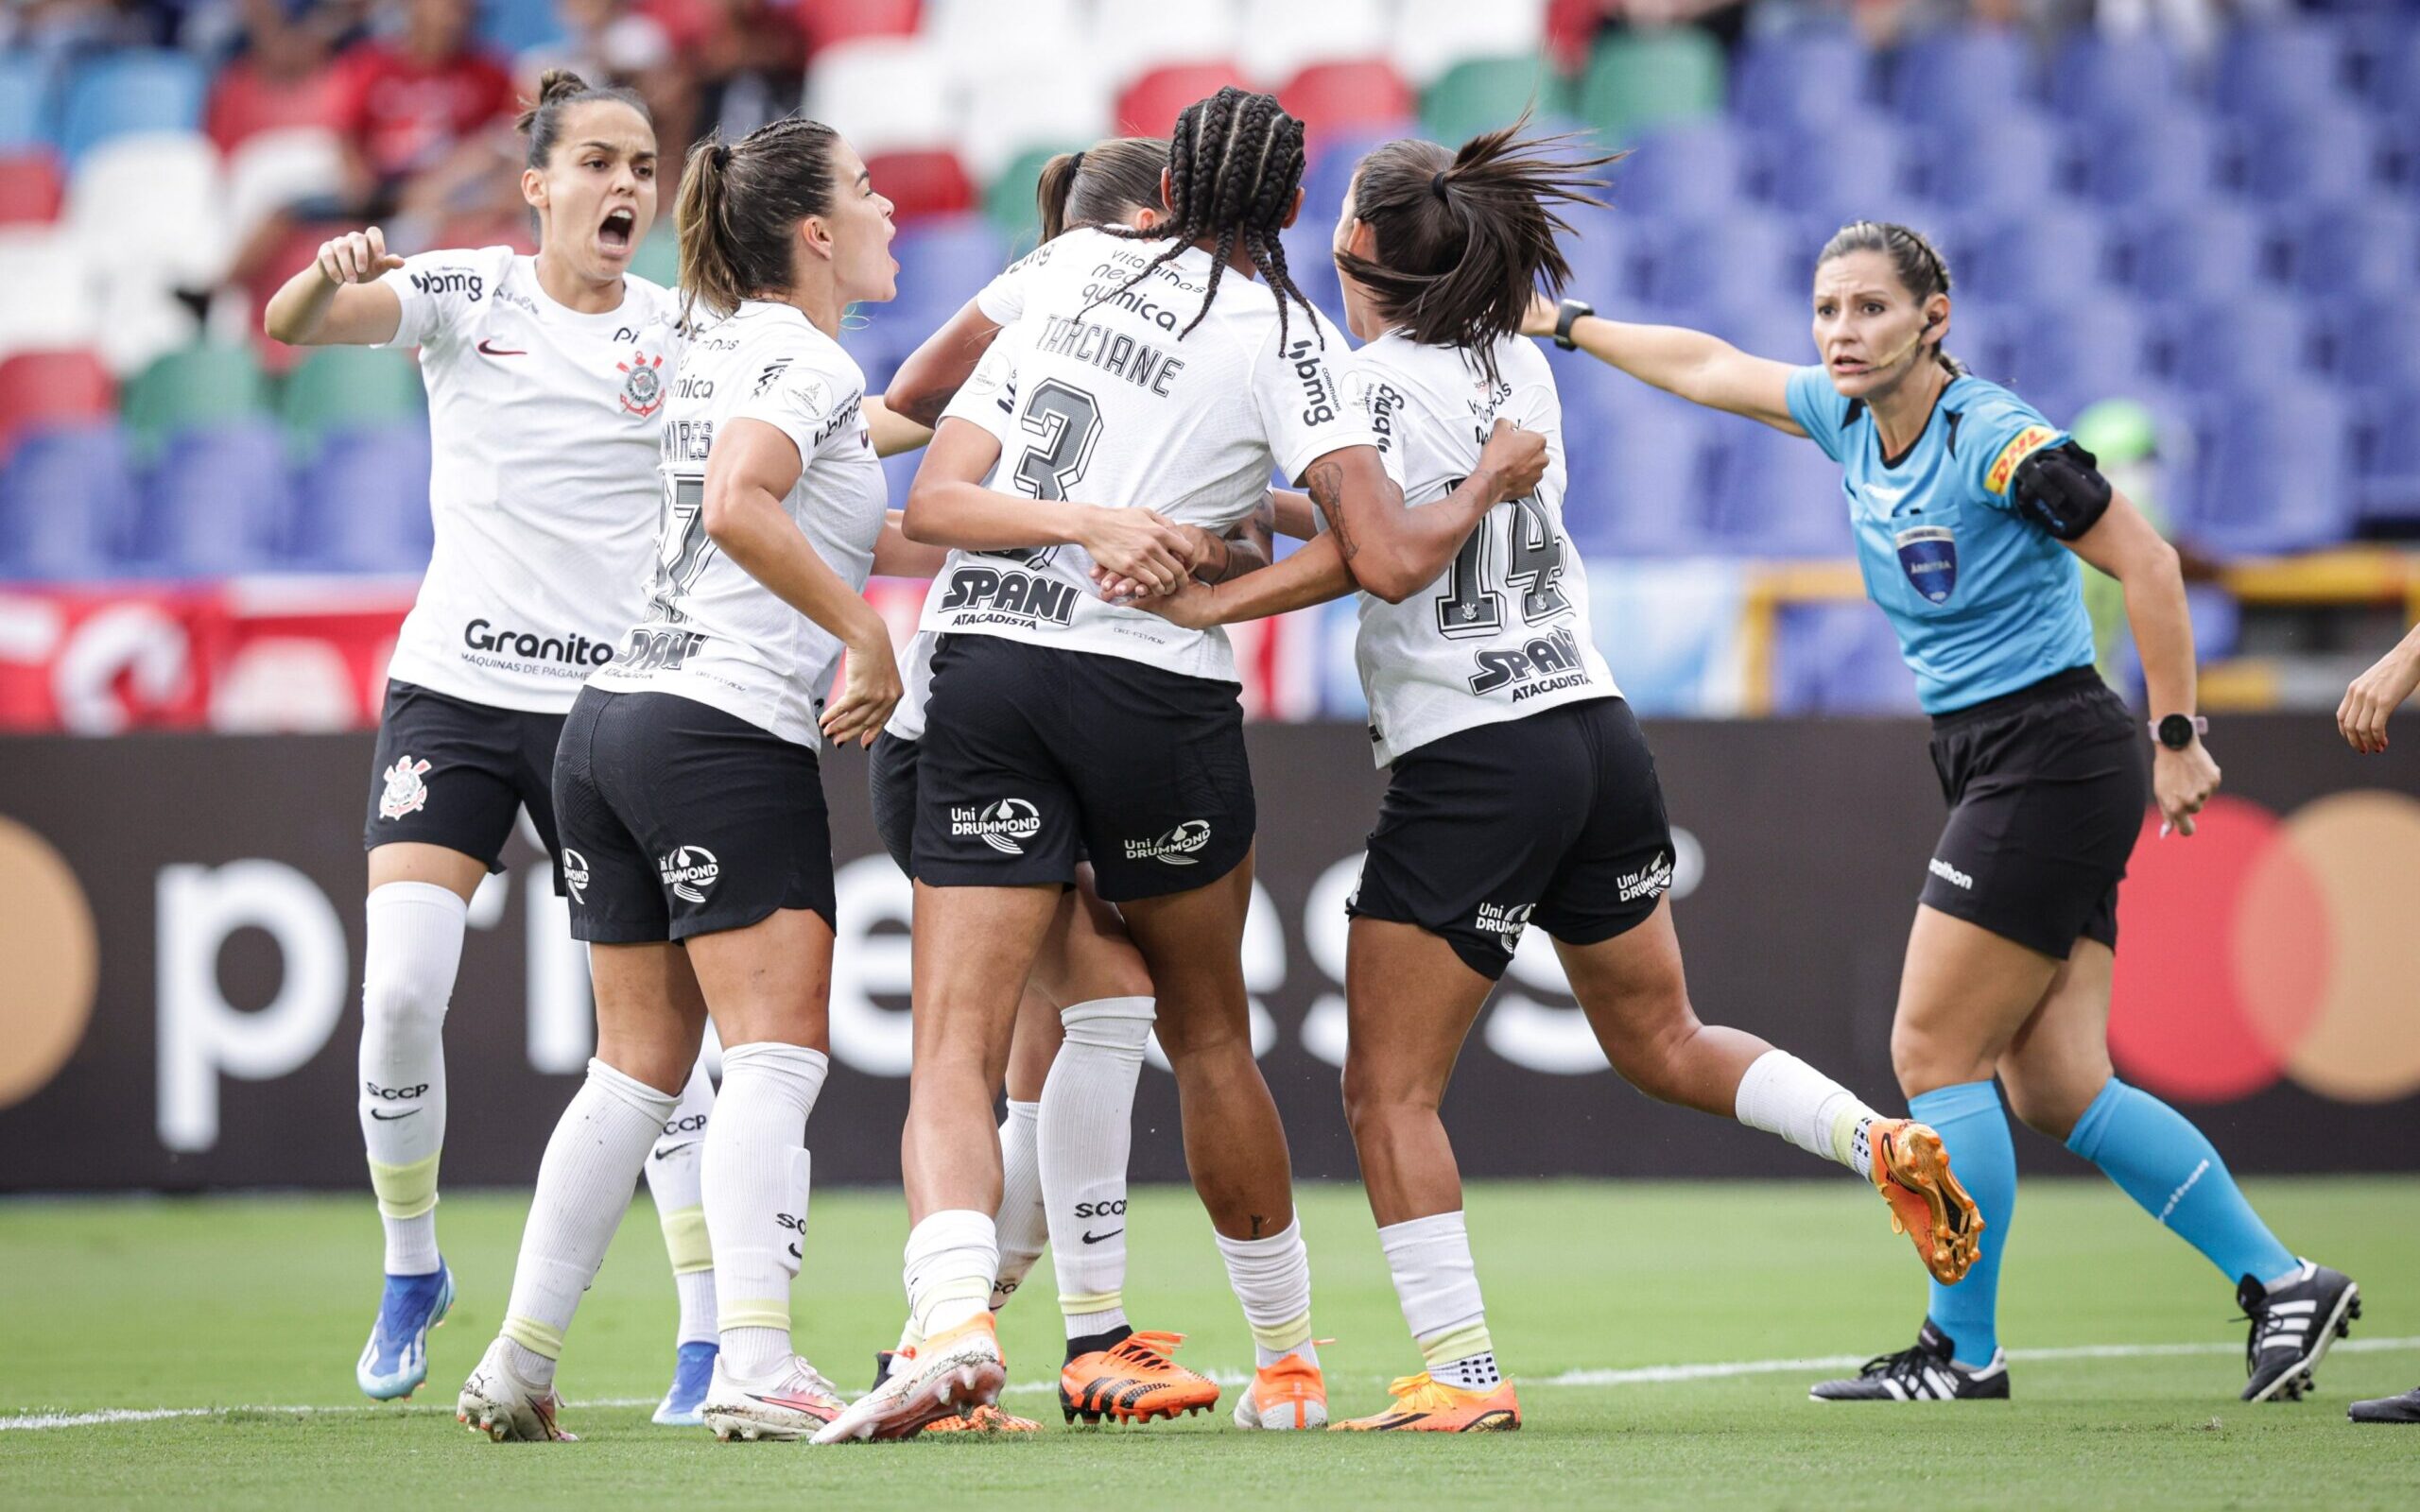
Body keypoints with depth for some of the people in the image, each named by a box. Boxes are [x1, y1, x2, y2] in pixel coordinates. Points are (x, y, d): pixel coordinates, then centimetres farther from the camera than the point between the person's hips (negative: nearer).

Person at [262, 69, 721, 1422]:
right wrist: (332, 276, -38)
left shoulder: (684, 334, 2)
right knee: (401, 990, -11)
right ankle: (412, 1270, 13)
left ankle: (711, 1336, -2)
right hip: (455, 686, 0)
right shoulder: (468, 295, 0)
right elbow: (293, 325, -15)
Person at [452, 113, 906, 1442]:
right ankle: (756, 1367, -24)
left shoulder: (722, 350, 19)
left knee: (637, 1068, 12)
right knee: (776, 1053, -11)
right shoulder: (807, 361, -8)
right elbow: (738, 508, -25)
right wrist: (870, 638, -20)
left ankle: (518, 1366, 11)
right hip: (730, 733, -9)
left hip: (613, 721, 9)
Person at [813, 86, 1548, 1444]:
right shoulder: (1283, 333, -1)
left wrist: (1086, 521, -6)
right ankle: (1289, 1357, 30)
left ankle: (954, 1315, -32)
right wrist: (1491, 484, 7)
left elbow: (935, 501, 5)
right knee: (1209, 1034, 18)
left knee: (955, 1049, -6)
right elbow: (1386, 551, -11)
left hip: (983, 670, 2)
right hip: (1156, 693, -2)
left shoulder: (1072, 268, 11)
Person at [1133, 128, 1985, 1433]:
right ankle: (1880, 1140, 3)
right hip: (1597, 728, 7)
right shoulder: (1520, 367, 11)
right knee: (1662, 1044, 22)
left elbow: (1371, 549, -24)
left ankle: (1461, 1374, -5)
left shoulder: (1376, 379, -10)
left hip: (1469, 764, -7)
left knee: (1389, 1093, 0)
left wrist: (1214, 602, -28)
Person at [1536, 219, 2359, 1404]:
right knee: (2055, 1087, 3)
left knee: (1934, 1051, -5)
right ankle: (2282, 1282, 7)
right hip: (1990, 766, 8)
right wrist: (1566, 324, 30)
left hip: (2052, 760, -8)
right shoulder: (1851, 420, 8)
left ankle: (1963, 1351, 4)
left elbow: (2145, 562, -15)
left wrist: (2175, 737, -15)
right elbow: (1711, 369, 24)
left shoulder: (1996, 440, -16)